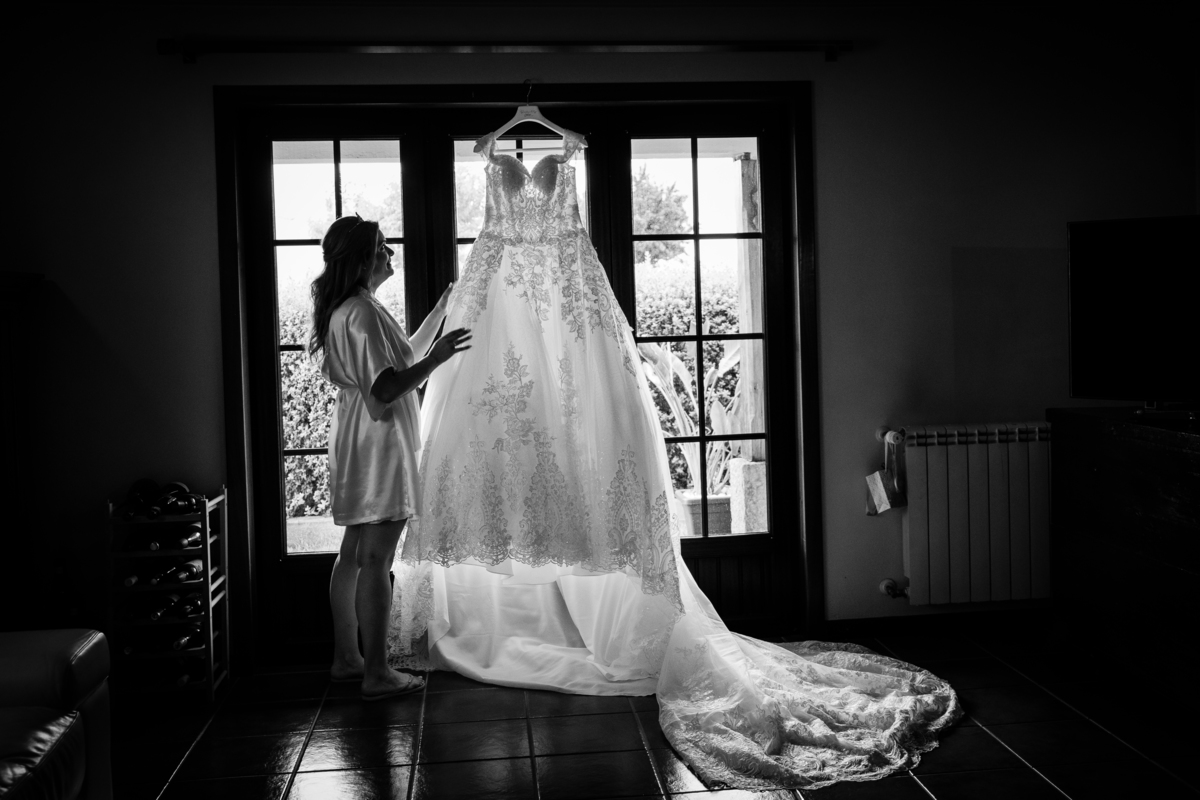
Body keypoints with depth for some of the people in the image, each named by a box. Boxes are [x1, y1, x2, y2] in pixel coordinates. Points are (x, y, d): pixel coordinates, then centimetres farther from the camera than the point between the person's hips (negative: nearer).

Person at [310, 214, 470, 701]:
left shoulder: (342, 309, 15)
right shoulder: (364, 313, -17)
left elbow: (404, 355, 23)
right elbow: (385, 389, -23)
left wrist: (442, 309, 25)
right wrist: (436, 360, -20)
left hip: (354, 441, 11)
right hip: (378, 441, -11)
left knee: (352, 554, 14)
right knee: (375, 560, -7)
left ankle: (346, 659, 23)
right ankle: (376, 674, -2)